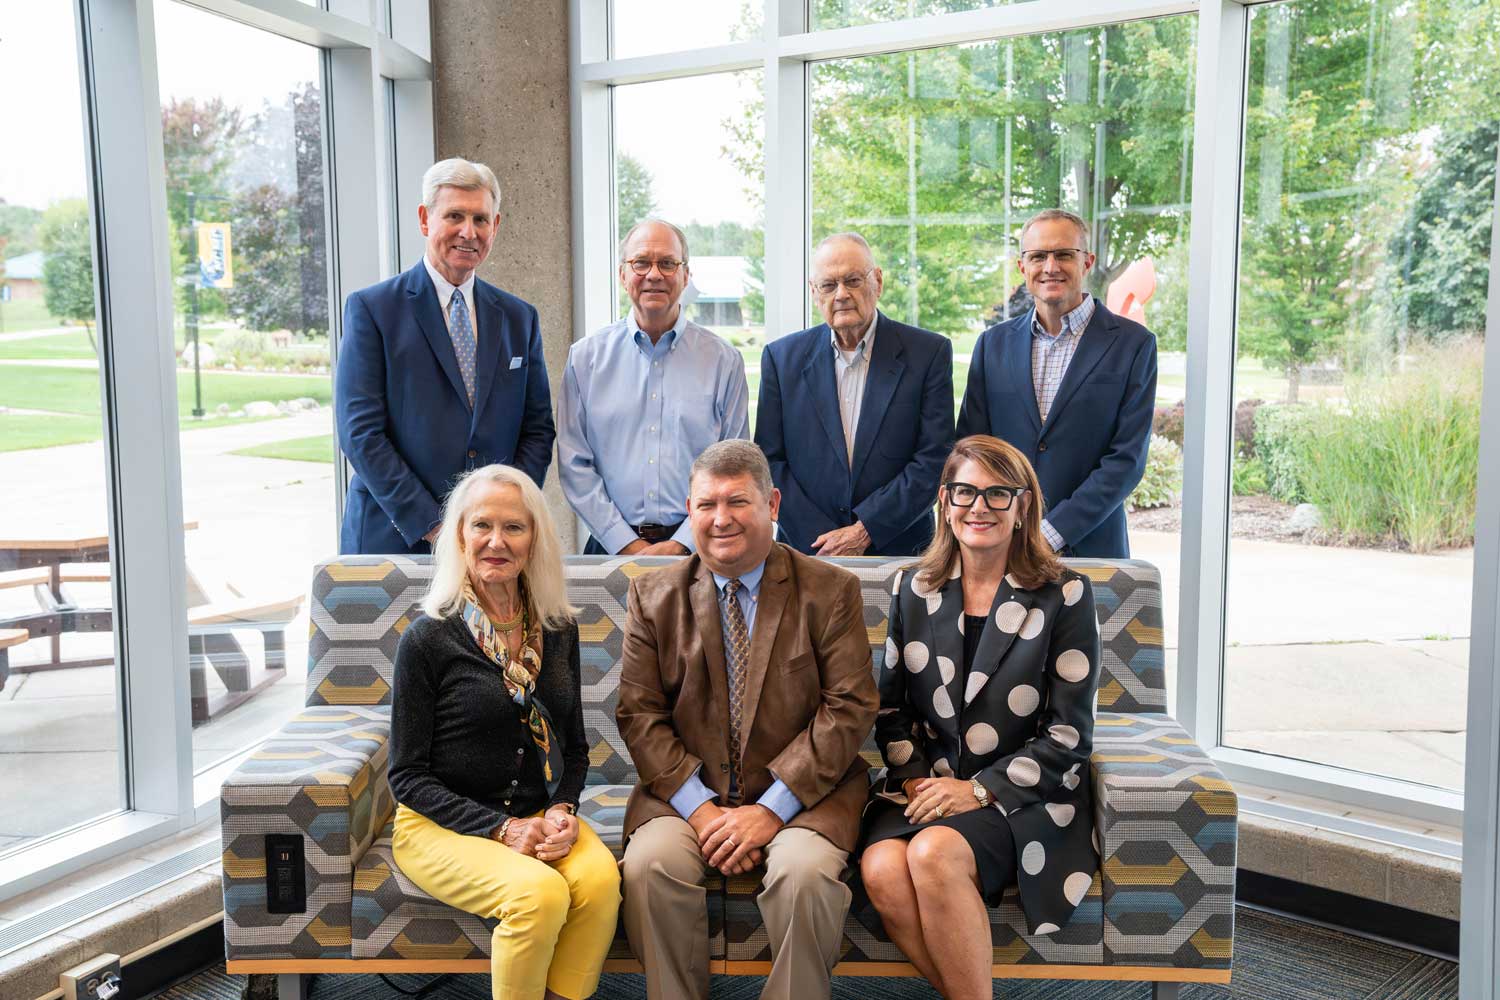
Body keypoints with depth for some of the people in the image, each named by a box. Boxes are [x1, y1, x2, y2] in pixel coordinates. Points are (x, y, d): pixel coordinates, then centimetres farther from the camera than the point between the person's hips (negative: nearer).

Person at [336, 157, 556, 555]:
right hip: (393, 538, -3)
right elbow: (360, 432, -9)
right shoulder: (370, 309, -3)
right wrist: (430, 526, -15)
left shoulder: (519, 318, 10)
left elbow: (538, 430, 9)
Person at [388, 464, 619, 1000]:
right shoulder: (427, 639, -8)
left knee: (600, 877, -27)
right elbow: (407, 775, -6)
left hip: (540, 817, 4)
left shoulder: (559, 630, 6)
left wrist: (563, 808, -6)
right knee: (540, 892, -31)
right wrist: (500, 828, -15)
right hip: (442, 825, -4)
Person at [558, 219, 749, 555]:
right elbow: (573, 464, 2)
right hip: (611, 545, 1)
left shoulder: (722, 360, 4)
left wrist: (680, 545, -8)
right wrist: (627, 544, -6)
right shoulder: (586, 357, 6)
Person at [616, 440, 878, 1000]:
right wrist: (700, 805, -13)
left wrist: (772, 809, -15)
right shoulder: (654, 596, 7)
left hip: (801, 792, -1)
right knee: (648, 865, -27)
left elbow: (849, 710, -6)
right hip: (689, 790, 2)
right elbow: (639, 715, 1)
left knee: (806, 873, -31)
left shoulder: (831, 591, 1)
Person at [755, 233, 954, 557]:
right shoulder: (781, 357, 4)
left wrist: (865, 531, -13)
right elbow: (770, 461, 1)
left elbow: (934, 458, -6)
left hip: (899, 551, -1)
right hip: (806, 552, 1)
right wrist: (823, 542, -10)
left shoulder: (929, 353, -1)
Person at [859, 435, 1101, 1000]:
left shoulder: (1063, 595, 0)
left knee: (934, 852, -33)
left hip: (1022, 798, -3)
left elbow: (1069, 735, -4)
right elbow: (891, 707, 14)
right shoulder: (914, 591, 11)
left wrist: (980, 790, -13)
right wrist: (914, 779, -4)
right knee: (882, 869, -28)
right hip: (925, 786, 3)